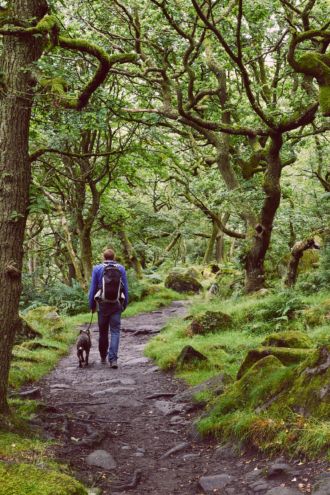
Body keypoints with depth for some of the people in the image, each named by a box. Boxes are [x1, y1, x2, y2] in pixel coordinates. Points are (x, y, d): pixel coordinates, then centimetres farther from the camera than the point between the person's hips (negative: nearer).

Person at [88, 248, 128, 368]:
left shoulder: (97, 269, 1)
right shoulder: (121, 268, 3)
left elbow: (92, 288, 1)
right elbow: (125, 288, 5)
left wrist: (91, 305, 8)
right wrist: (125, 304, 13)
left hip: (102, 304, 0)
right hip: (116, 304, 0)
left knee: (103, 331, 13)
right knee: (115, 331, 0)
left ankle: (103, 357, 27)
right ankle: (113, 359, -12)